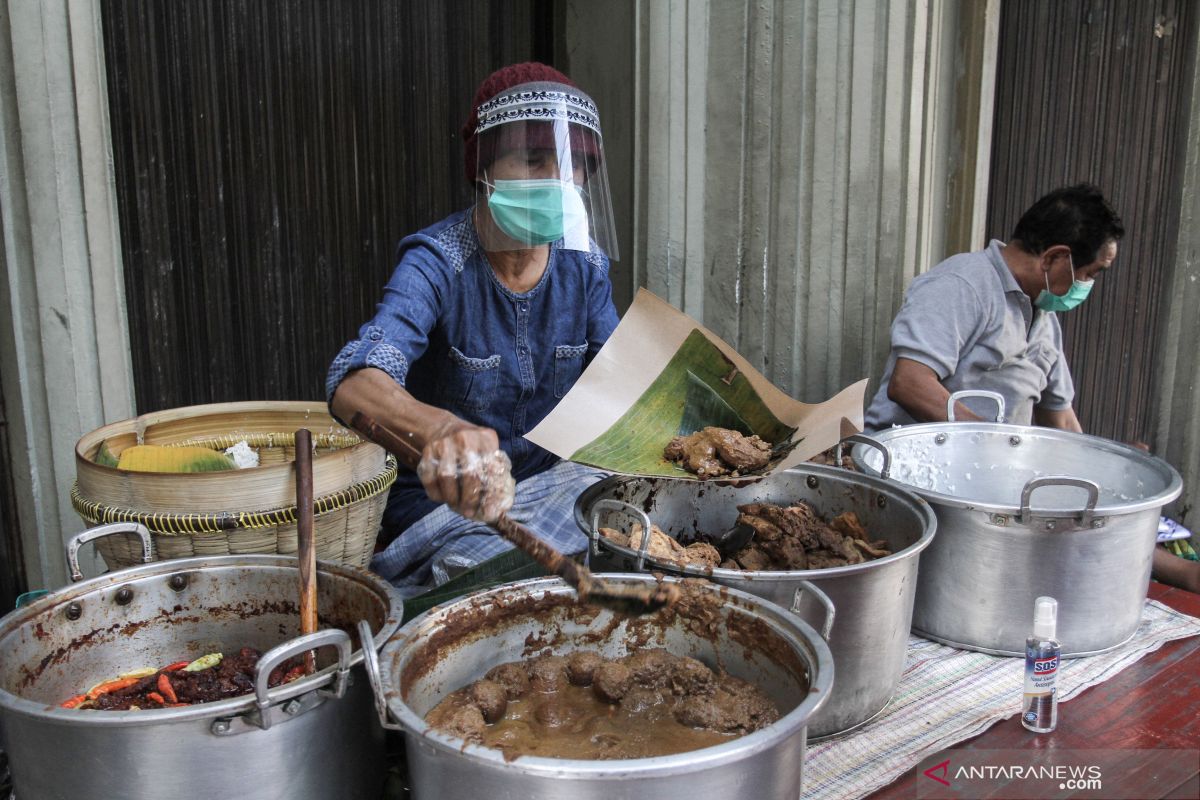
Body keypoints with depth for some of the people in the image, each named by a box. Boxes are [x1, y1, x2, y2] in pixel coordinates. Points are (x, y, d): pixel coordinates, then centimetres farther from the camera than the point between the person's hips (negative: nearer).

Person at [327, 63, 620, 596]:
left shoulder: (584, 262, -1)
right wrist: (441, 429, -60)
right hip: (440, 500, -7)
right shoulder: (438, 263, -19)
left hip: (551, 481, 7)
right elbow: (353, 383, -37)